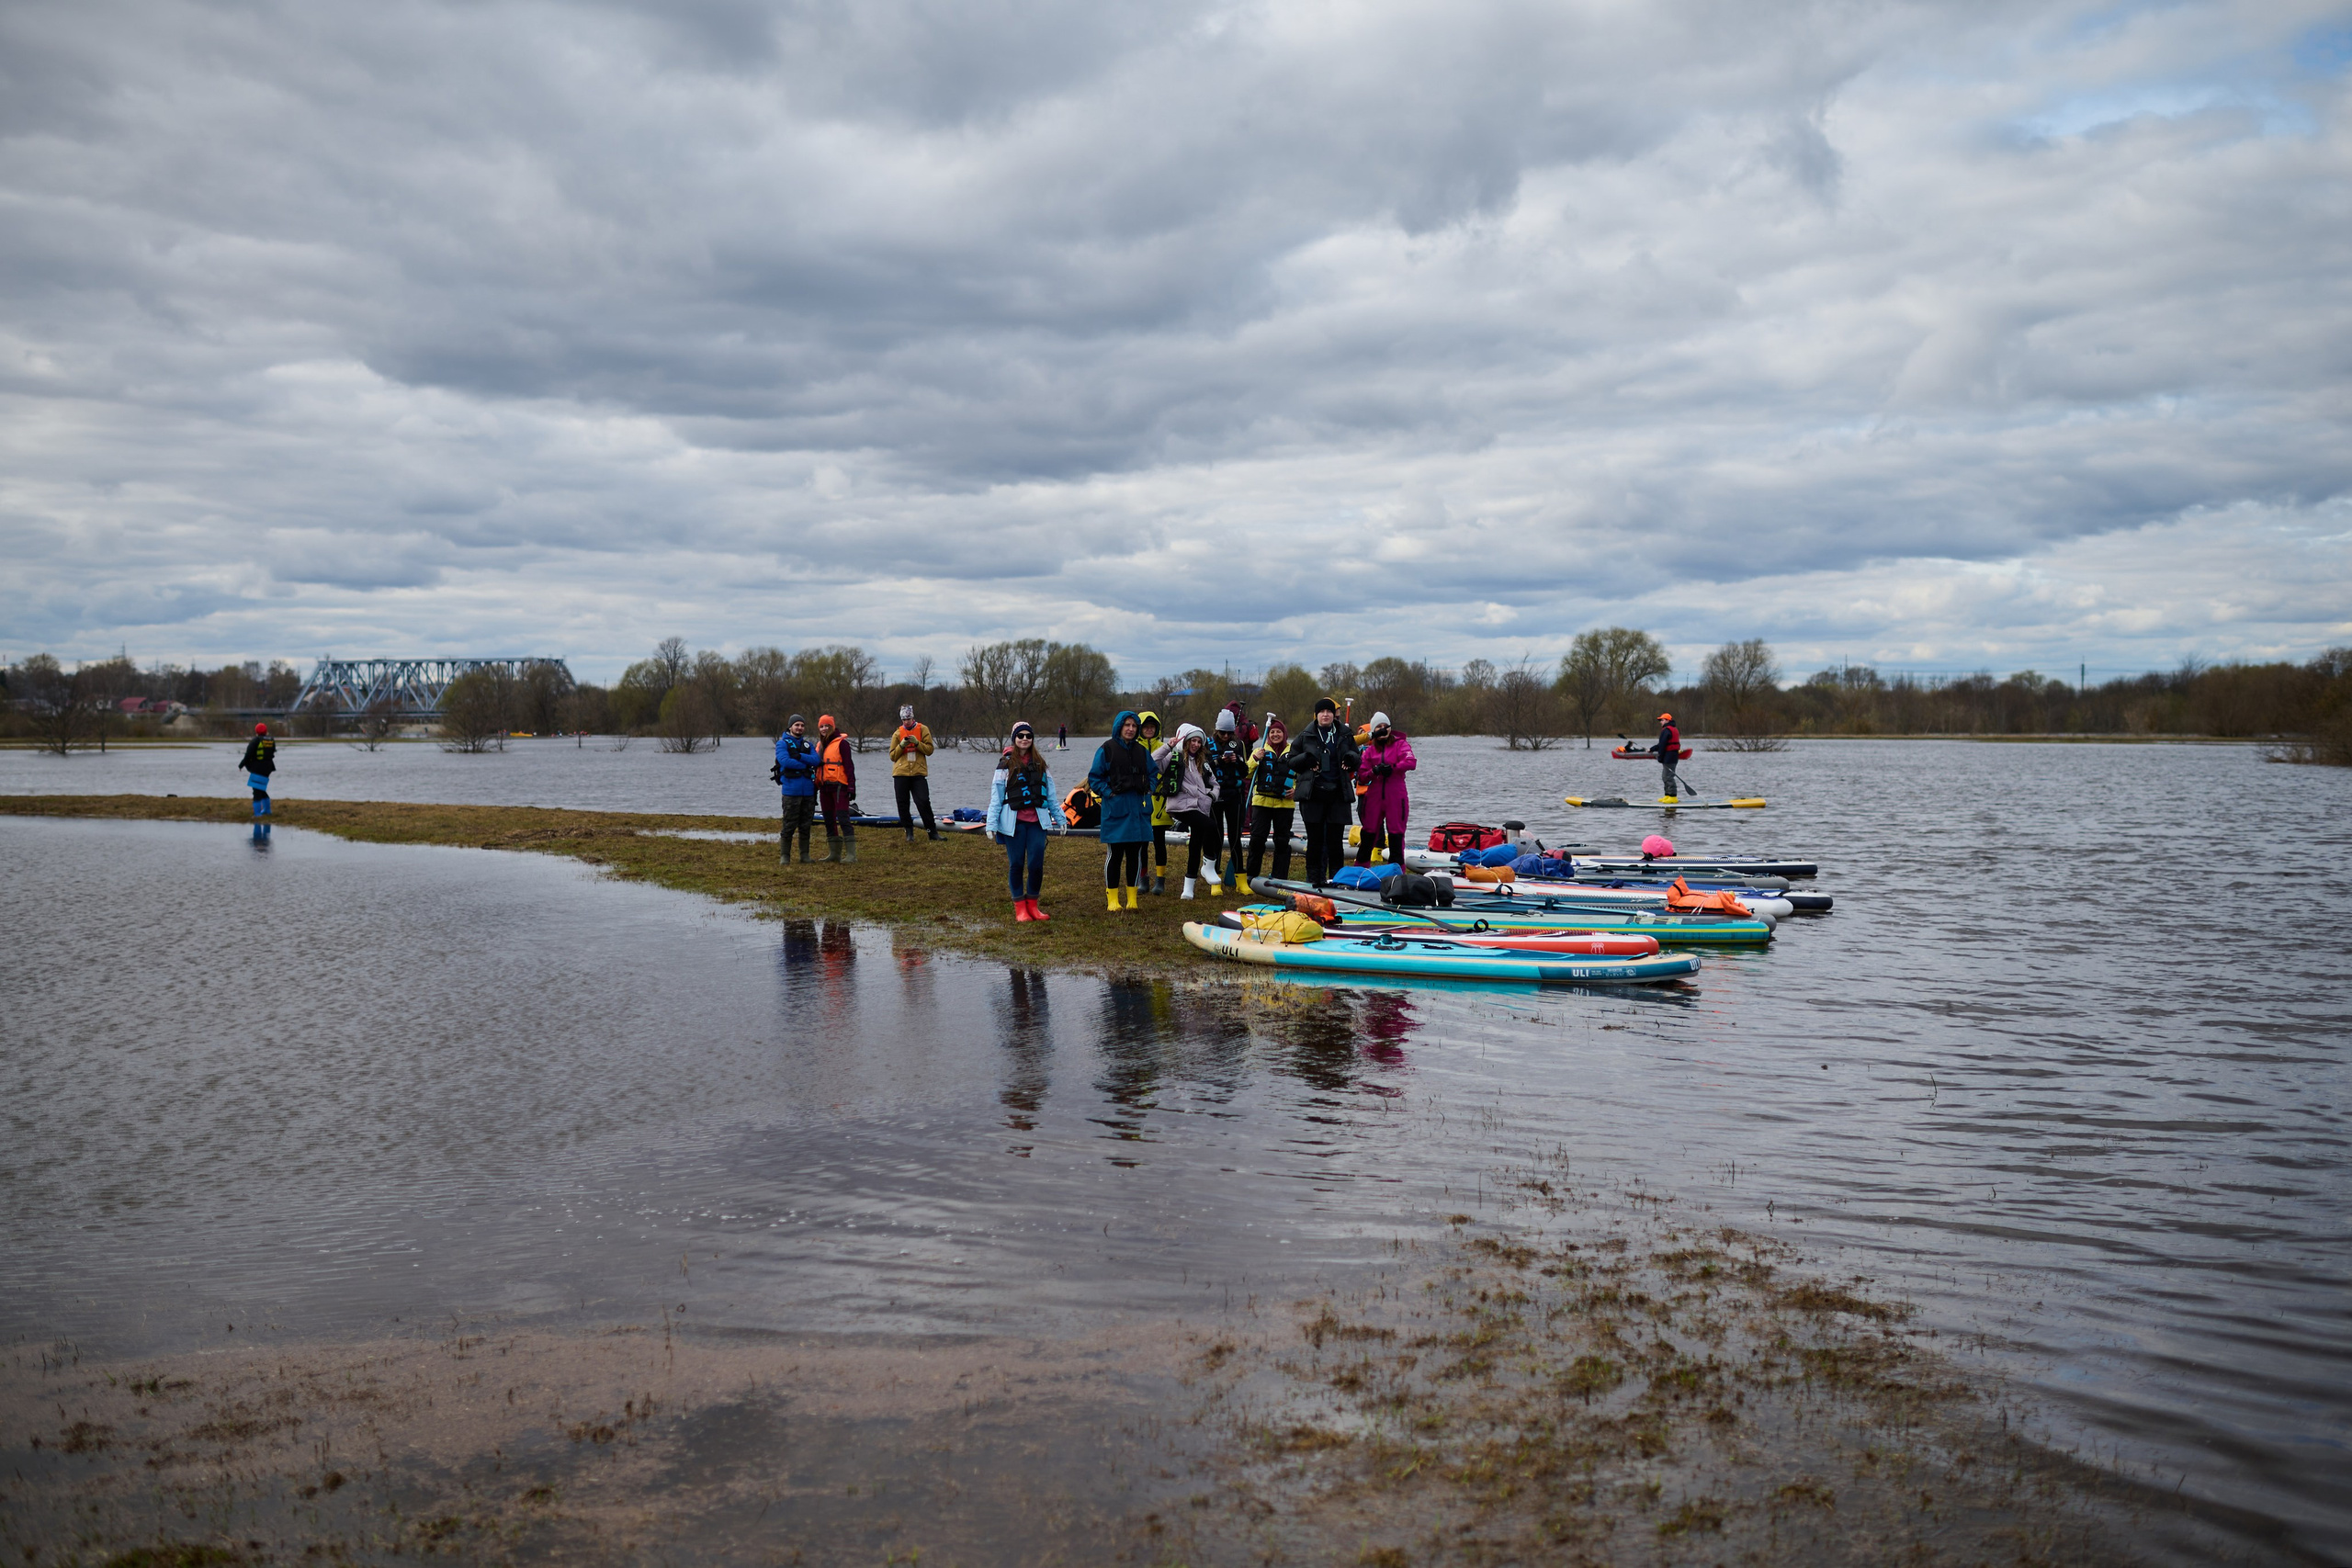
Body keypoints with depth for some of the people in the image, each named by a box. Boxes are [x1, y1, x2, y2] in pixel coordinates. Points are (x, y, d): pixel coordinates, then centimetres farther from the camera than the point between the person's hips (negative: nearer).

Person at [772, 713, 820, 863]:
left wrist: (799, 756, -14)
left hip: (808, 790, 5)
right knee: (789, 825, -6)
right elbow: (785, 761, -16)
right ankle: (784, 856, 0)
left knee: (806, 825, 8)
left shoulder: (808, 744, 17)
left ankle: (805, 855, 15)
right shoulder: (782, 743, 2)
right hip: (791, 790, -5)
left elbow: (816, 760, -1)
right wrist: (806, 765, -7)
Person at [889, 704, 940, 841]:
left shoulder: (923, 730, 5)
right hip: (900, 773, 2)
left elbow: (930, 749, -2)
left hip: (918, 773, -2)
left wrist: (917, 743, -16)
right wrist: (901, 746, -9)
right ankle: (909, 832, 13)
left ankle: (932, 832, 0)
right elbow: (892, 756, 8)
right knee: (903, 804, 2)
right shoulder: (898, 733, 9)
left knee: (923, 802, -9)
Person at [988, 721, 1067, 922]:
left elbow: (1049, 792, 16)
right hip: (1013, 821, -3)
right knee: (1016, 864, 2)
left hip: (1036, 821, 3)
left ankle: (1032, 906, 13)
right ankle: (1020, 908, 11)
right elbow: (996, 796, -3)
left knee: (1036, 864, -2)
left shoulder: (1039, 763, 12)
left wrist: (1059, 818, 14)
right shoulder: (1006, 764, 0)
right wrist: (991, 824, -9)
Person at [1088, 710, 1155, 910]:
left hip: (1138, 809, 4)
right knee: (1114, 854, 0)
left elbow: (1152, 774, 22)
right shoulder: (1106, 749, -3)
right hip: (1115, 809, -4)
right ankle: (1112, 899, 7)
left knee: (1135, 854, 8)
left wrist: (1147, 791, 6)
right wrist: (1108, 793, -11)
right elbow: (1094, 777, 0)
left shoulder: (1142, 751, 11)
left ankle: (1132, 898, 15)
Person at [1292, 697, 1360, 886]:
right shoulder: (1306, 736, 5)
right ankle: (1314, 879, 9)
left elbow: (1357, 761, 18)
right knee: (1315, 839, 2)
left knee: (1335, 839, 2)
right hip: (1313, 794, -1)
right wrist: (1305, 759, -12)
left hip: (1338, 794, 1)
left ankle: (1336, 878, 10)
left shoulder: (1345, 735, 9)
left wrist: (1351, 757, -5)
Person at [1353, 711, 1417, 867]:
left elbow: (1411, 762, -16)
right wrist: (1375, 771, -12)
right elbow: (1361, 776, 6)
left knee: (1396, 834, -1)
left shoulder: (1400, 744, 3)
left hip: (1395, 797, -3)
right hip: (1374, 797, 3)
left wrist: (1391, 768, -16)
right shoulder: (1370, 750, 12)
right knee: (1368, 833, 7)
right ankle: (1360, 868, 17)